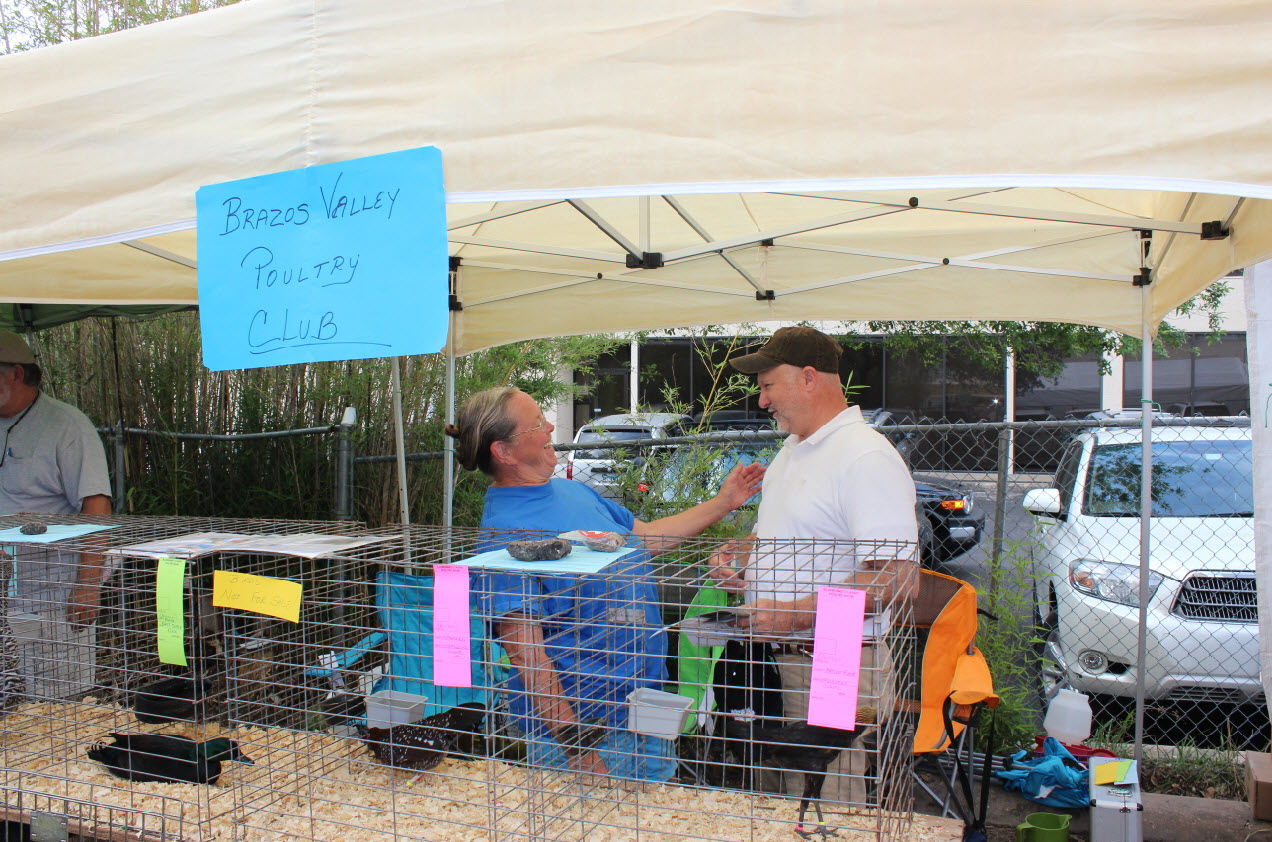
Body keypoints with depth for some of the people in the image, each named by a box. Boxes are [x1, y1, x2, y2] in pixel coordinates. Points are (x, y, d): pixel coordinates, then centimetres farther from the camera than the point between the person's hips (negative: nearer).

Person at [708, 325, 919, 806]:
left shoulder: (866, 457, -16)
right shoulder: (792, 449, 16)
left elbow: (897, 578, -23)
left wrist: (795, 614, -24)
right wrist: (741, 553, 11)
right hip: (783, 657, 9)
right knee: (794, 799, 13)